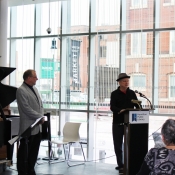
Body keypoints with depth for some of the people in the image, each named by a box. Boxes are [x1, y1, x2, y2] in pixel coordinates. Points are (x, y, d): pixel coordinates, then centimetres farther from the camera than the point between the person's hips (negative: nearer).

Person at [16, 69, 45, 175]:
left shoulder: (34, 89, 14)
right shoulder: (21, 90, -13)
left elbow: (40, 104, 17)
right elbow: (26, 109, -19)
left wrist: (41, 116, -1)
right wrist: (40, 117, -14)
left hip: (38, 127, 8)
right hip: (28, 128, -8)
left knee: (34, 151, 14)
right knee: (24, 152, 1)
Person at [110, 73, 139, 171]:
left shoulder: (132, 93, 9)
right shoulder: (115, 94, 0)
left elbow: (137, 106, 7)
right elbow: (112, 107, -13)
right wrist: (120, 110, -33)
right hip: (118, 123, -2)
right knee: (118, 145, 4)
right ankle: (120, 165, 12)